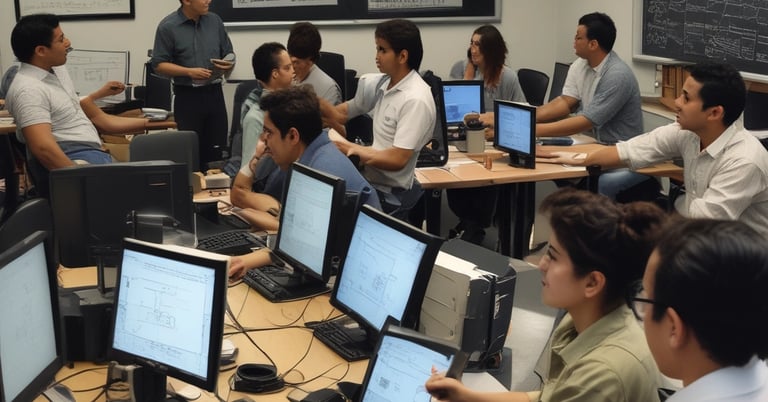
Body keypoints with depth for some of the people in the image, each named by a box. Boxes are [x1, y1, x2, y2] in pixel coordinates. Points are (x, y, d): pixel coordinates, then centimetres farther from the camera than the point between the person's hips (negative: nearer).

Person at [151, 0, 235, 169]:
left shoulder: (215, 21, 7)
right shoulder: (168, 27, -6)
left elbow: (228, 53, 16)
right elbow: (159, 64, -7)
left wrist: (229, 64, -7)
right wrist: (190, 72, -18)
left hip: (214, 93, 4)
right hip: (187, 97, -4)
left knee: (217, 148, 5)